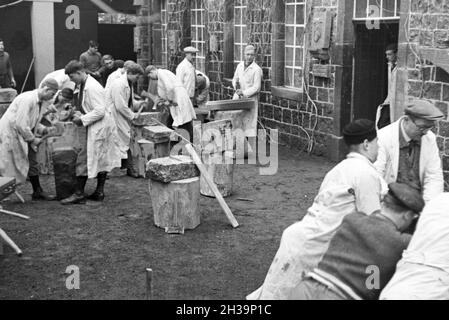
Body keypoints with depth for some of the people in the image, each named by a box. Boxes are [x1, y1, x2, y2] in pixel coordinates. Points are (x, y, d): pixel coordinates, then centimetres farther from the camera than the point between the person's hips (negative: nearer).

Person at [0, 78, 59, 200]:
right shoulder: (27, 99, -23)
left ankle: (37, 191, 17)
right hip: (10, 134, -10)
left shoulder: (39, 101, 8)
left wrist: (44, 130, 3)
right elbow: (20, 124, -26)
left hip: (21, 135, 10)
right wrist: (32, 139, -16)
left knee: (32, 163, 10)